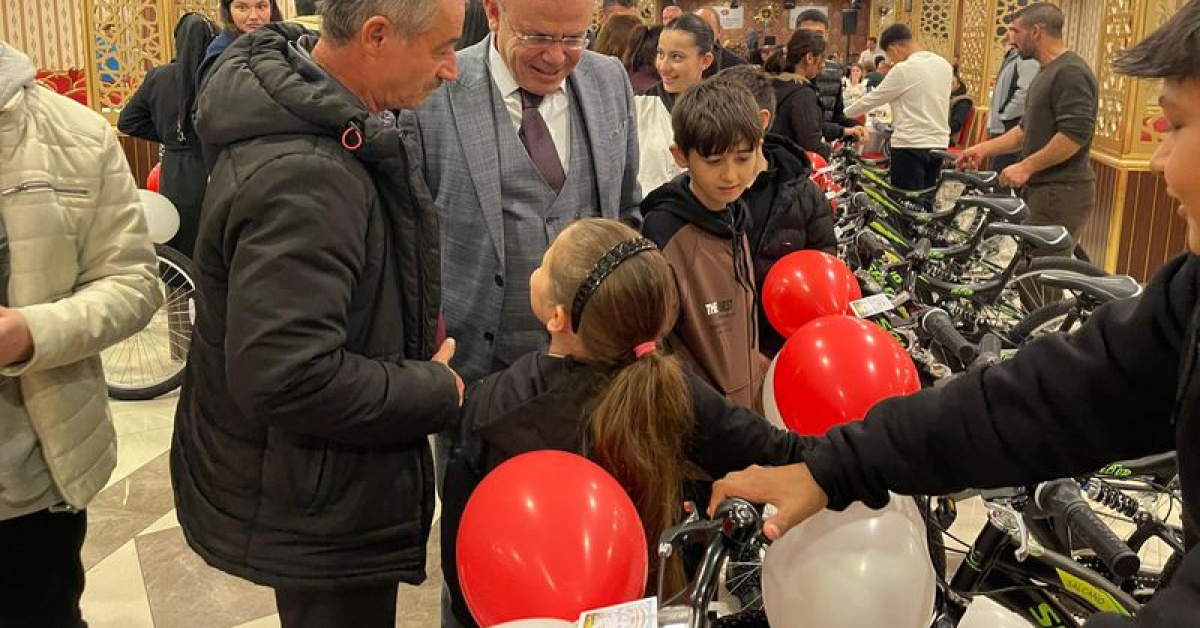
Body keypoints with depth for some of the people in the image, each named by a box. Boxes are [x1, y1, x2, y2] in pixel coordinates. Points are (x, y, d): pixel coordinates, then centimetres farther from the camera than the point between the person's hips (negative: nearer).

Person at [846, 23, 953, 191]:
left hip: (911, 146, -7)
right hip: (939, 144, 7)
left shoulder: (904, 70, -13)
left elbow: (871, 100, -5)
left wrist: (843, 114, 9)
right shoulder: (945, 65, 9)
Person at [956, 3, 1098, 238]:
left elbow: (1075, 133, -23)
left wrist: (1026, 167, -20)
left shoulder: (1071, 73, -14)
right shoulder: (1046, 73, 20)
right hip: (1042, 189, 10)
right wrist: (984, 149, 18)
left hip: (1061, 193, -10)